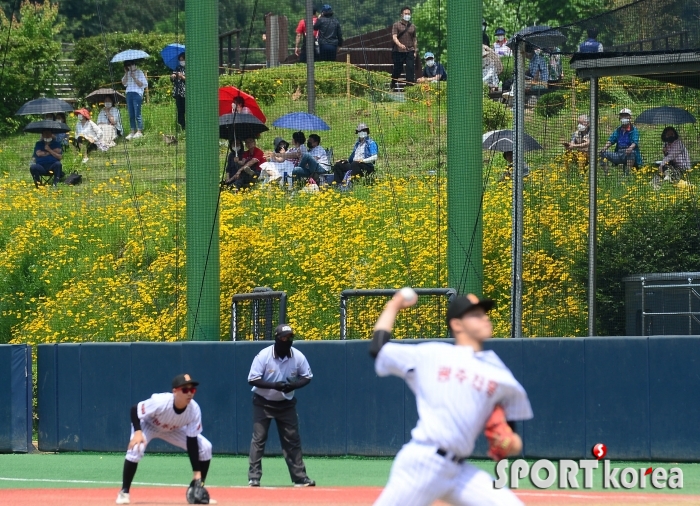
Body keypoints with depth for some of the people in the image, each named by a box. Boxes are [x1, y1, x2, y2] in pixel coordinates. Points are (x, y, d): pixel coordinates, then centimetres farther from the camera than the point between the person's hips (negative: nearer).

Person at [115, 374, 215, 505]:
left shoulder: (194, 409, -29)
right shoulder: (160, 402, -40)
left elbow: (192, 442, -23)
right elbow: (134, 409, -27)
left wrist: (197, 473, -25)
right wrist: (137, 432, -43)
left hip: (173, 430, 4)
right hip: (148, 425, -4)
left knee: (205, 447, -10)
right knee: (136, 447, -34)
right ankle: (124, 492, -16)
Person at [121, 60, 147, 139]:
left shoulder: (139, 72, -1)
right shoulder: (128, 73, 17)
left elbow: (141, 84, -7)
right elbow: (124, 83, 9)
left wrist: (134, 77, -14)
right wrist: (126, 74, 1)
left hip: (137, 93, -6)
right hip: (129, 94, 6)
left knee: (137, 114, -8)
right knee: (131, 114, 5)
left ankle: (139, 131, -5)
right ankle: (133, 131, 8)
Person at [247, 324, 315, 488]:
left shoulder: (298, 357, -10)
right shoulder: (263, 356, -19)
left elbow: (307, 377, 1)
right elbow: (252, 380, -18)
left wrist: (294, 385, -21)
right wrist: (274, 385, -31)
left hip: (286, 404, 3)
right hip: (263, 403, -3)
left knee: (293, 440, 5)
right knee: (258, 439, -8)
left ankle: (300, 477, 11)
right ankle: (254, 477, -5)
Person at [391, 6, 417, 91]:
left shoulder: (412, 26, 13)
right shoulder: (396, 25, 1)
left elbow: (415, 39, 18)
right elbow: (394, 37, -11)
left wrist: (415, 51, 11)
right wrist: (400, 44, -29)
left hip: (410, 51, 3)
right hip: (398, 51, -3)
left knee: (410, 69, -9)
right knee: (397, 69, 5)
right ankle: (393, 86, 24)